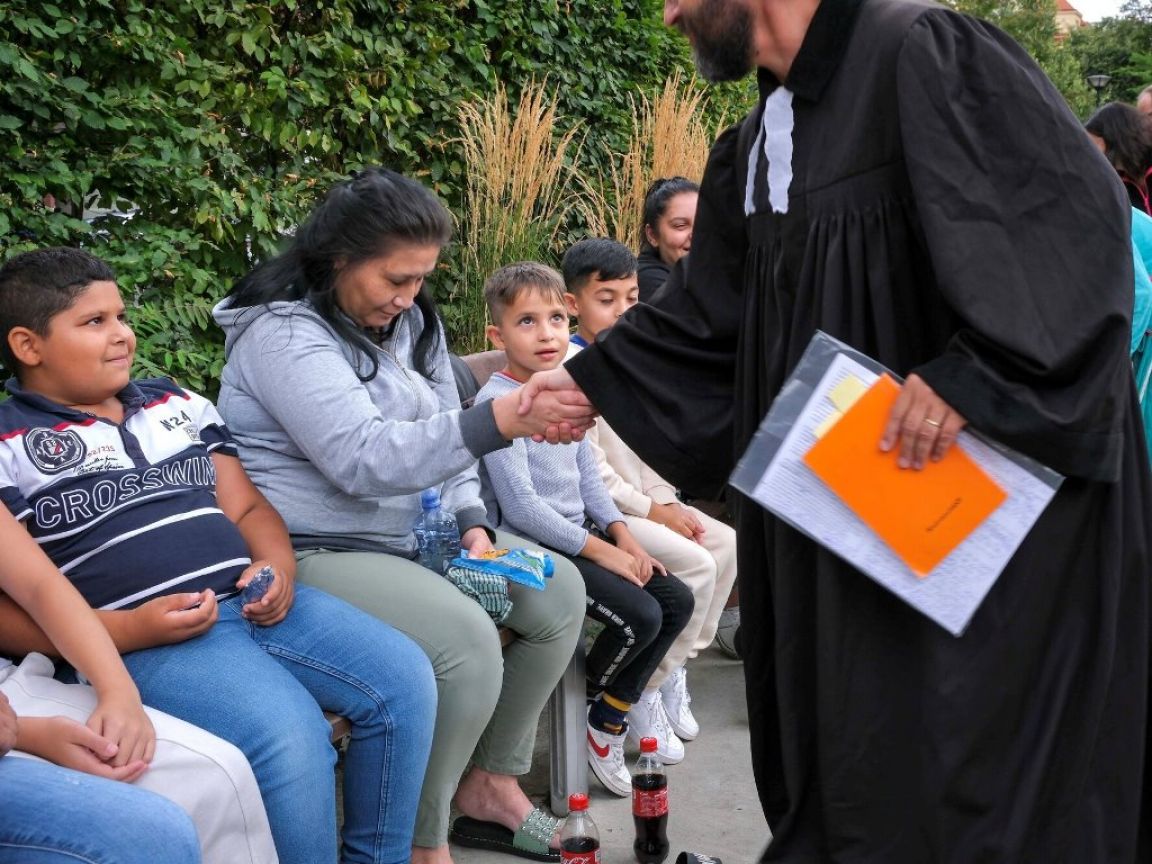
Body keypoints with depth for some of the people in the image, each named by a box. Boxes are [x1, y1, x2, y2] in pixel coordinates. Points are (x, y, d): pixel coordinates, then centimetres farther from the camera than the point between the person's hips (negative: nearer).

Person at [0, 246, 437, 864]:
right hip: (140, 641, -7)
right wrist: (129, 630, -18)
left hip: (254, 601, 7)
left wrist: (278, 569, -2)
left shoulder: (176, 404, 21)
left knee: (404, 679, -9)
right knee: (291, 735, -30)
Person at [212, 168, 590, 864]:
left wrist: (472, 522, -3)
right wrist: (498, 422, -41)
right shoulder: (283, 332, -18)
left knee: (561, 591, 1)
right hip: (318, 552, -9)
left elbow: (440, 441, 17)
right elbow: (364, 458, -31)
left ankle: (492, 783, 12)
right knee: (467, 638, -30)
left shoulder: (410, 321, 10)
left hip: (415, 536, 9)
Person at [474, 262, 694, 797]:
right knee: (639, 614, -20)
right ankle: (600, 713, 7)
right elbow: (520, 506, -22)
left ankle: (622, 704, 19)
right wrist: (600, 550, -18)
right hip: (532, 547, -9)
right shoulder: (498, 401, -18)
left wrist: (622, 533, 1)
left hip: (580, 534, 9)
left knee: (677, 599, 2)